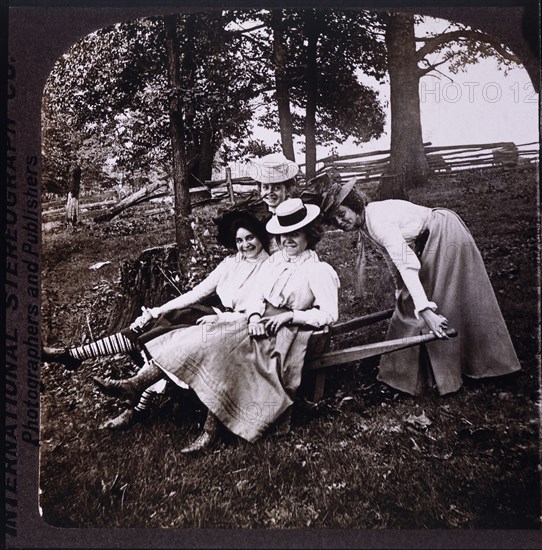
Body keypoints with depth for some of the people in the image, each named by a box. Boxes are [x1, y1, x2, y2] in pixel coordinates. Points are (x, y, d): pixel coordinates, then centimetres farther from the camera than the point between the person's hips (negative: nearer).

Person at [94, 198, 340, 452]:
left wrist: (290, 316, -14)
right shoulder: (274, 260, 15)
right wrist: (254, 316, -12)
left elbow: (329, 313, -9)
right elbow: (256, 295, 9)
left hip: (282, 334, -6)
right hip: (258, 323, 6)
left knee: (219, 348, -27)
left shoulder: (319, 271, -3)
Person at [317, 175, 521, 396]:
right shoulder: (365, 222, -1)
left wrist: (425, 310, -40)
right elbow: (395, 259, 7)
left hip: (445, 235, -9)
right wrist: (402, 292, 14)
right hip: (429, 241, 9)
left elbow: (407, 264, -36)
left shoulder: (377, 220, -29)